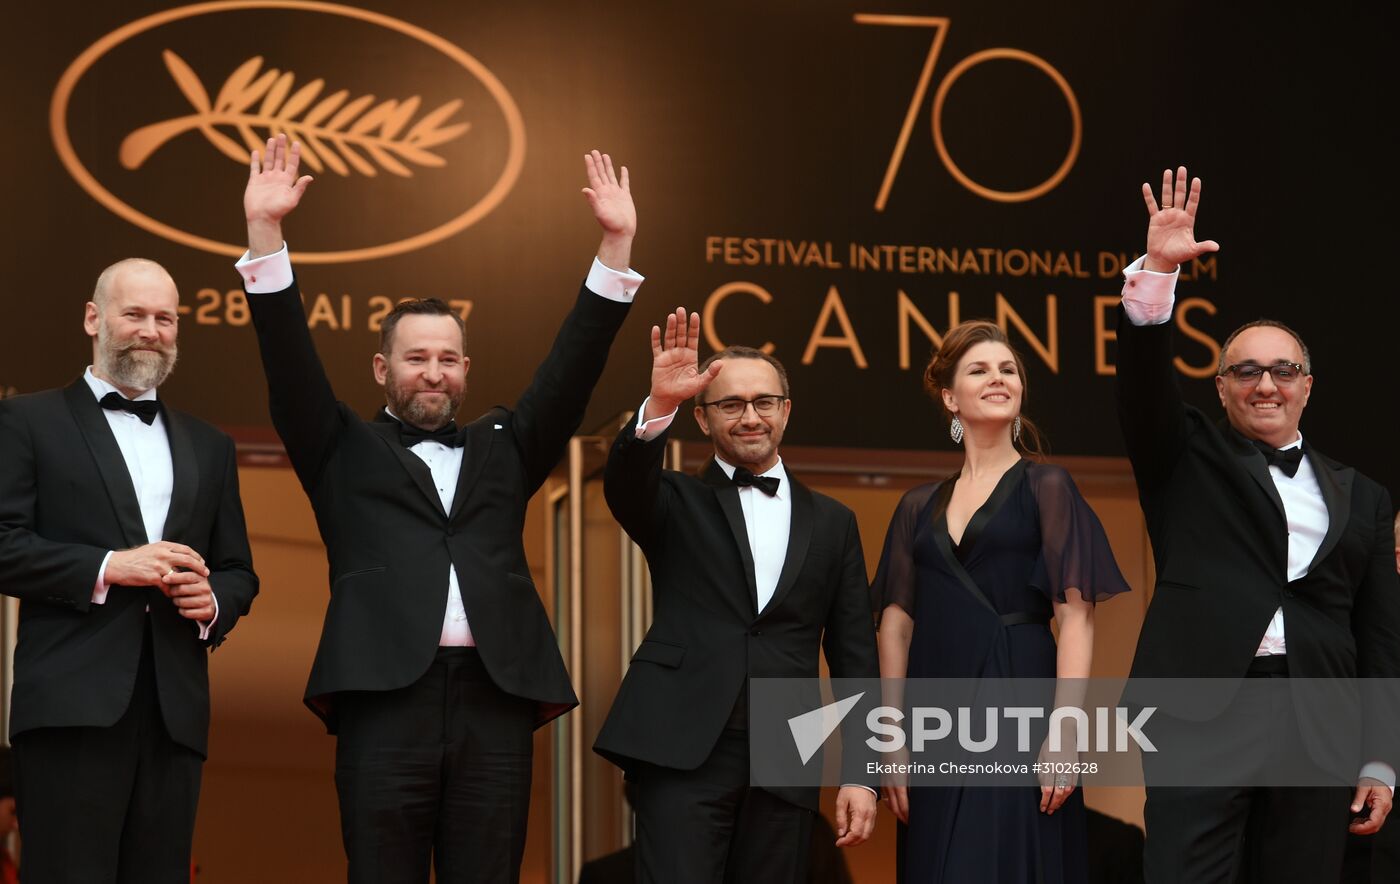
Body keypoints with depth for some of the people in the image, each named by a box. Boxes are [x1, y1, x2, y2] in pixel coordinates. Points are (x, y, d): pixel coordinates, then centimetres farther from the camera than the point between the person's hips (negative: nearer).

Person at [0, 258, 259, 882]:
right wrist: (108, 567, -14)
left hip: (176, 711, 4)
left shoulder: (209, 446, 21)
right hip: (72, 706, -4)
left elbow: (238, 571, 21)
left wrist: (214, 601, -1)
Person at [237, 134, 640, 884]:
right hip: (386, 693, -2)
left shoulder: (502, 449, 22)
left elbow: (573, 367, 15)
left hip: (495, 697, 2)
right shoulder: (347, 452, 16)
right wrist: (265, 234, -4)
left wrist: (616, 246, 6)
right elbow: (290, 362, 6)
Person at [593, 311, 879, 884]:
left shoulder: (831, 523, 14)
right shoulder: (678, 504, 9)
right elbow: (624, 486, -15)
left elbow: (853, 657, 12)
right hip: (682, 751, -2)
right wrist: (659, 407, -32)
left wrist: (859, 773, 5)